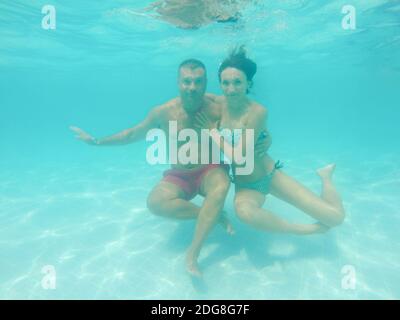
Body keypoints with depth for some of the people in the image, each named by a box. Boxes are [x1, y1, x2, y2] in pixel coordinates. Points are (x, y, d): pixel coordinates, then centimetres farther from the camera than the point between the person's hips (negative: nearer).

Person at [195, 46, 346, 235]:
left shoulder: (257, 111, -23)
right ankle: (305, 230, -10)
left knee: (335, 216, -6)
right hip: (245, 185, 2)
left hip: (271, 176, -2)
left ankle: (325, 177, 29)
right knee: (244, 211, -39)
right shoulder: (218, 104, -10)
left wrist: (213, 131, -16)